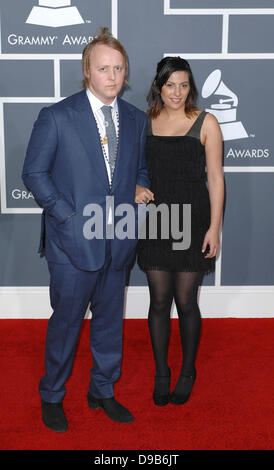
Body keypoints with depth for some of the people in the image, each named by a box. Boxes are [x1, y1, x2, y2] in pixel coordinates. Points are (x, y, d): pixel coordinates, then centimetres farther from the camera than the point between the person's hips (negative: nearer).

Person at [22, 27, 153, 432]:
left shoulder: (137, 120, 8)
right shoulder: (57, 117, -7)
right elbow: (34, 173, -5)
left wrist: (140, 187, 0)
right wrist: (69, 217, -13)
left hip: (118, 242, 5)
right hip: (74, 242, -4)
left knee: (110, 320, 16)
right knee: (66, 322, 8)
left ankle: (103, 392, 36)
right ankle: (52, 397, 30)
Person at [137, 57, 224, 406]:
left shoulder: (205, 123, -2)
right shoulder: (144, 122, 6)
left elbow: (215, 178, -3)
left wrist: (214, 227, -8)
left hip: (192, 220, -2)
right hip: (154, 221, 2)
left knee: (186, 302, 4)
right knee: (159, 301, 7)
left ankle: (188, 372, 26)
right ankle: (161, 373, 25)